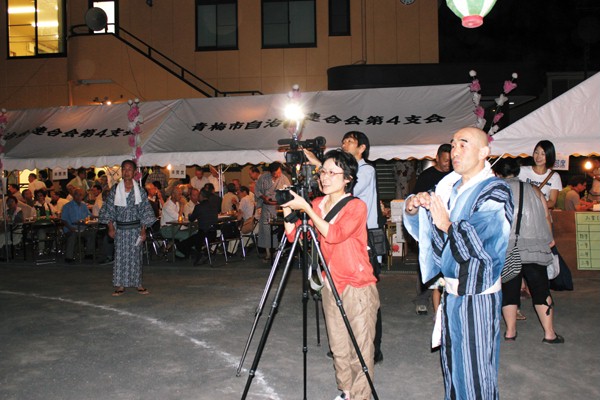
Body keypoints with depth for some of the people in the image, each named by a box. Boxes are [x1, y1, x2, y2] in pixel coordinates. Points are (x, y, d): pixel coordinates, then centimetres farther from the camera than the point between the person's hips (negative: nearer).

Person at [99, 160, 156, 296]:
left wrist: (143, 230, -3)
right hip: (120, 228, 0)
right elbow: (109, 209, 4)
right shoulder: (115, 190, 1)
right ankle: (120, 285, 9)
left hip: (135, 228, 0)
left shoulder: (139, 190, 0)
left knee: (135, 255, 4)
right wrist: (110, 227, -4)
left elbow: (144, 211, 1)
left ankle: (137, 283, 13)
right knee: (120, 256, 2)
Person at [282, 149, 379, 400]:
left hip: (358, 288, -6)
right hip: (331, 286, 6)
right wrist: (287, 209, -12)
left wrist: (306, 208, -27)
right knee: (338, 348, 17)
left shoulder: (357, 206, -12)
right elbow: (293, 236, 1)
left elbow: (335, 234, -27)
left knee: (360, 351, 1)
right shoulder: (317, 205, 6)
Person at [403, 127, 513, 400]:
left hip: (477, 296, -7)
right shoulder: (450, 188, 9)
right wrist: (412, 208, -6)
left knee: (474, 371, 2)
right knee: (451, 366, 18)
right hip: (451, 292, 7)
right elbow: (423, 231, 12)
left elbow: (486, 244, -24)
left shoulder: (496, 192, -11)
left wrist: (447, 225, -21)